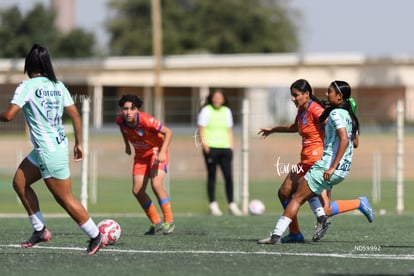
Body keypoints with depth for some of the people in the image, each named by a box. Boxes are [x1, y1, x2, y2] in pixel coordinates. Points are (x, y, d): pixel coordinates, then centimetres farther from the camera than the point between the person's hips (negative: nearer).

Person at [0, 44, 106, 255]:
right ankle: (40, 231, 19)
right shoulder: (58, 86, 7)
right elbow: (75, 115, 7)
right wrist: (79, 143, 14)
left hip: (49, 152, -8)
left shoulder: (28, 86, -14)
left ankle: (96, 237, 8)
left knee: (65, 199, 1)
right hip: (59, 145, 8)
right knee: (19, 182, 16)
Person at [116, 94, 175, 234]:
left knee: (156, 185, -24)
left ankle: (169, 221, -12)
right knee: (137, 191, 0)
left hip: (156, 151, -6)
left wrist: (162, 152, -34)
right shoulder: (120, 119, -15)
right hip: (140, 155, 6)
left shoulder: (146, 120, -31)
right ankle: (156, 222, 16)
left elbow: (168, 132, -24)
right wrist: (127, 144, 11)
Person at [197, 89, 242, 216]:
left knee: (228, 175, -3)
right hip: (211, 148, -4)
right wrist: (204, 143, -14)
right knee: (211, 176, 0)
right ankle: (213, 205, 5)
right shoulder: (206, 110, 1)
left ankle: (231, 204, 2)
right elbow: (201, 129, -2)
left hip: (224, 147, 4)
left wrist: (231, 147, 13)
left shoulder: (227, 111, 14)